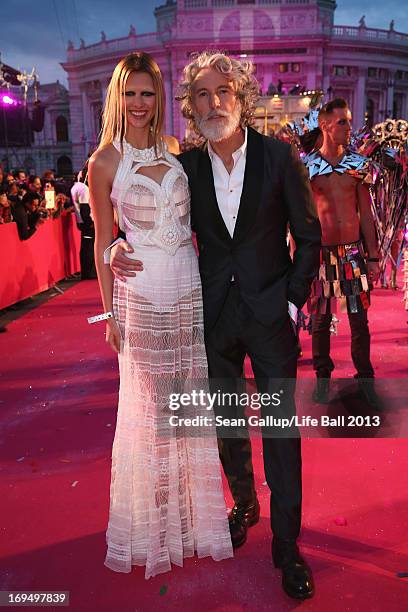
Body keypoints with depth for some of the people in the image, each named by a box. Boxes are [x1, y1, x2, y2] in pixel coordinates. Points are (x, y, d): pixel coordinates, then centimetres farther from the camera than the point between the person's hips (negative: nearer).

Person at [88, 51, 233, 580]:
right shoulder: (105, 162, -2)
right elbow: (103, 242, 0)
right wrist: (109, 310, -1)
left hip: (190, 288, 4)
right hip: (142, 293, -3)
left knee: (192, 395, 11)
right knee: (151, 403, 7)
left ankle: (194, 509, 32)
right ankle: (157, 517, 29)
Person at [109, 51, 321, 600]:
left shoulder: (279, 157, -6)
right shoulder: (186, 165, 0)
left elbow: (309, 234, 0)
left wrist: (293, 300, -6)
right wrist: (123, 245, -10)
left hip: (271, 313, -2)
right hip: (215, 315, 3)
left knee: (281, 431, 3)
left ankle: (286, 545, 21)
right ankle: (244, 504, 42)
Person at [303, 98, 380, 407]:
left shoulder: (359, 164, 7)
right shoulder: (307, 167, 0)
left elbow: (366, 214, 8)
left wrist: (373, 257, 5)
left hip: (354, 251, 2)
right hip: (320, 252, -2)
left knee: (359, 318, 5)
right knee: (321, 318, 7)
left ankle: (365, 378, 21)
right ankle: (323, 377, 24)